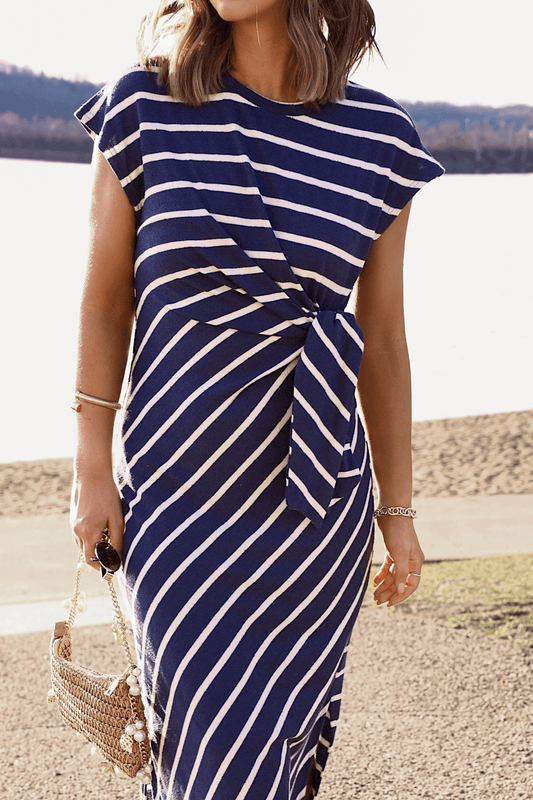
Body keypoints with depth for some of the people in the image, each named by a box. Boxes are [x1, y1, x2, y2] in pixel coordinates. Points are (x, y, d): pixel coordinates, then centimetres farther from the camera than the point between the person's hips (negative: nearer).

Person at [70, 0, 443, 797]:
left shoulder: (379, 137, -1)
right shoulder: (144, 105, -5)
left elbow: (384, 337, 6)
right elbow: (105, 298, 2)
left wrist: (398, 510, 9)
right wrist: (92, 470, 1)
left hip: (315, 494, 1)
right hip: (179, 492, -1)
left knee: (282, 726, 10)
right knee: (206, 726, 3)